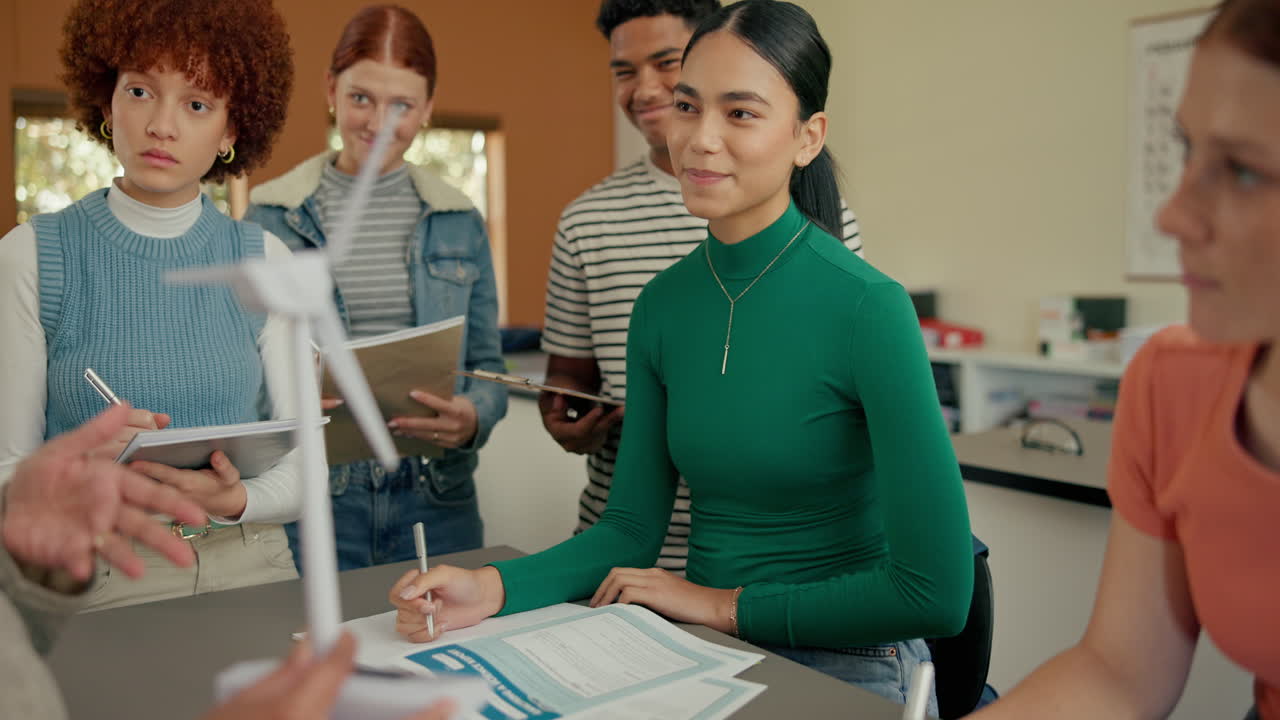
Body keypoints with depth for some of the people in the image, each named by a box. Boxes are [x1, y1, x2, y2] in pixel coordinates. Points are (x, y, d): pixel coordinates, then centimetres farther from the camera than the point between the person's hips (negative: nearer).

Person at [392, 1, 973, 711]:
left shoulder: (868, 308, -19)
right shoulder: (662, 305, -1)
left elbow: (936, 593, -19)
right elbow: (631, 527, 2)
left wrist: (724, 603, -13)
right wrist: (492, 588, -14)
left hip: (844, 670, -3)